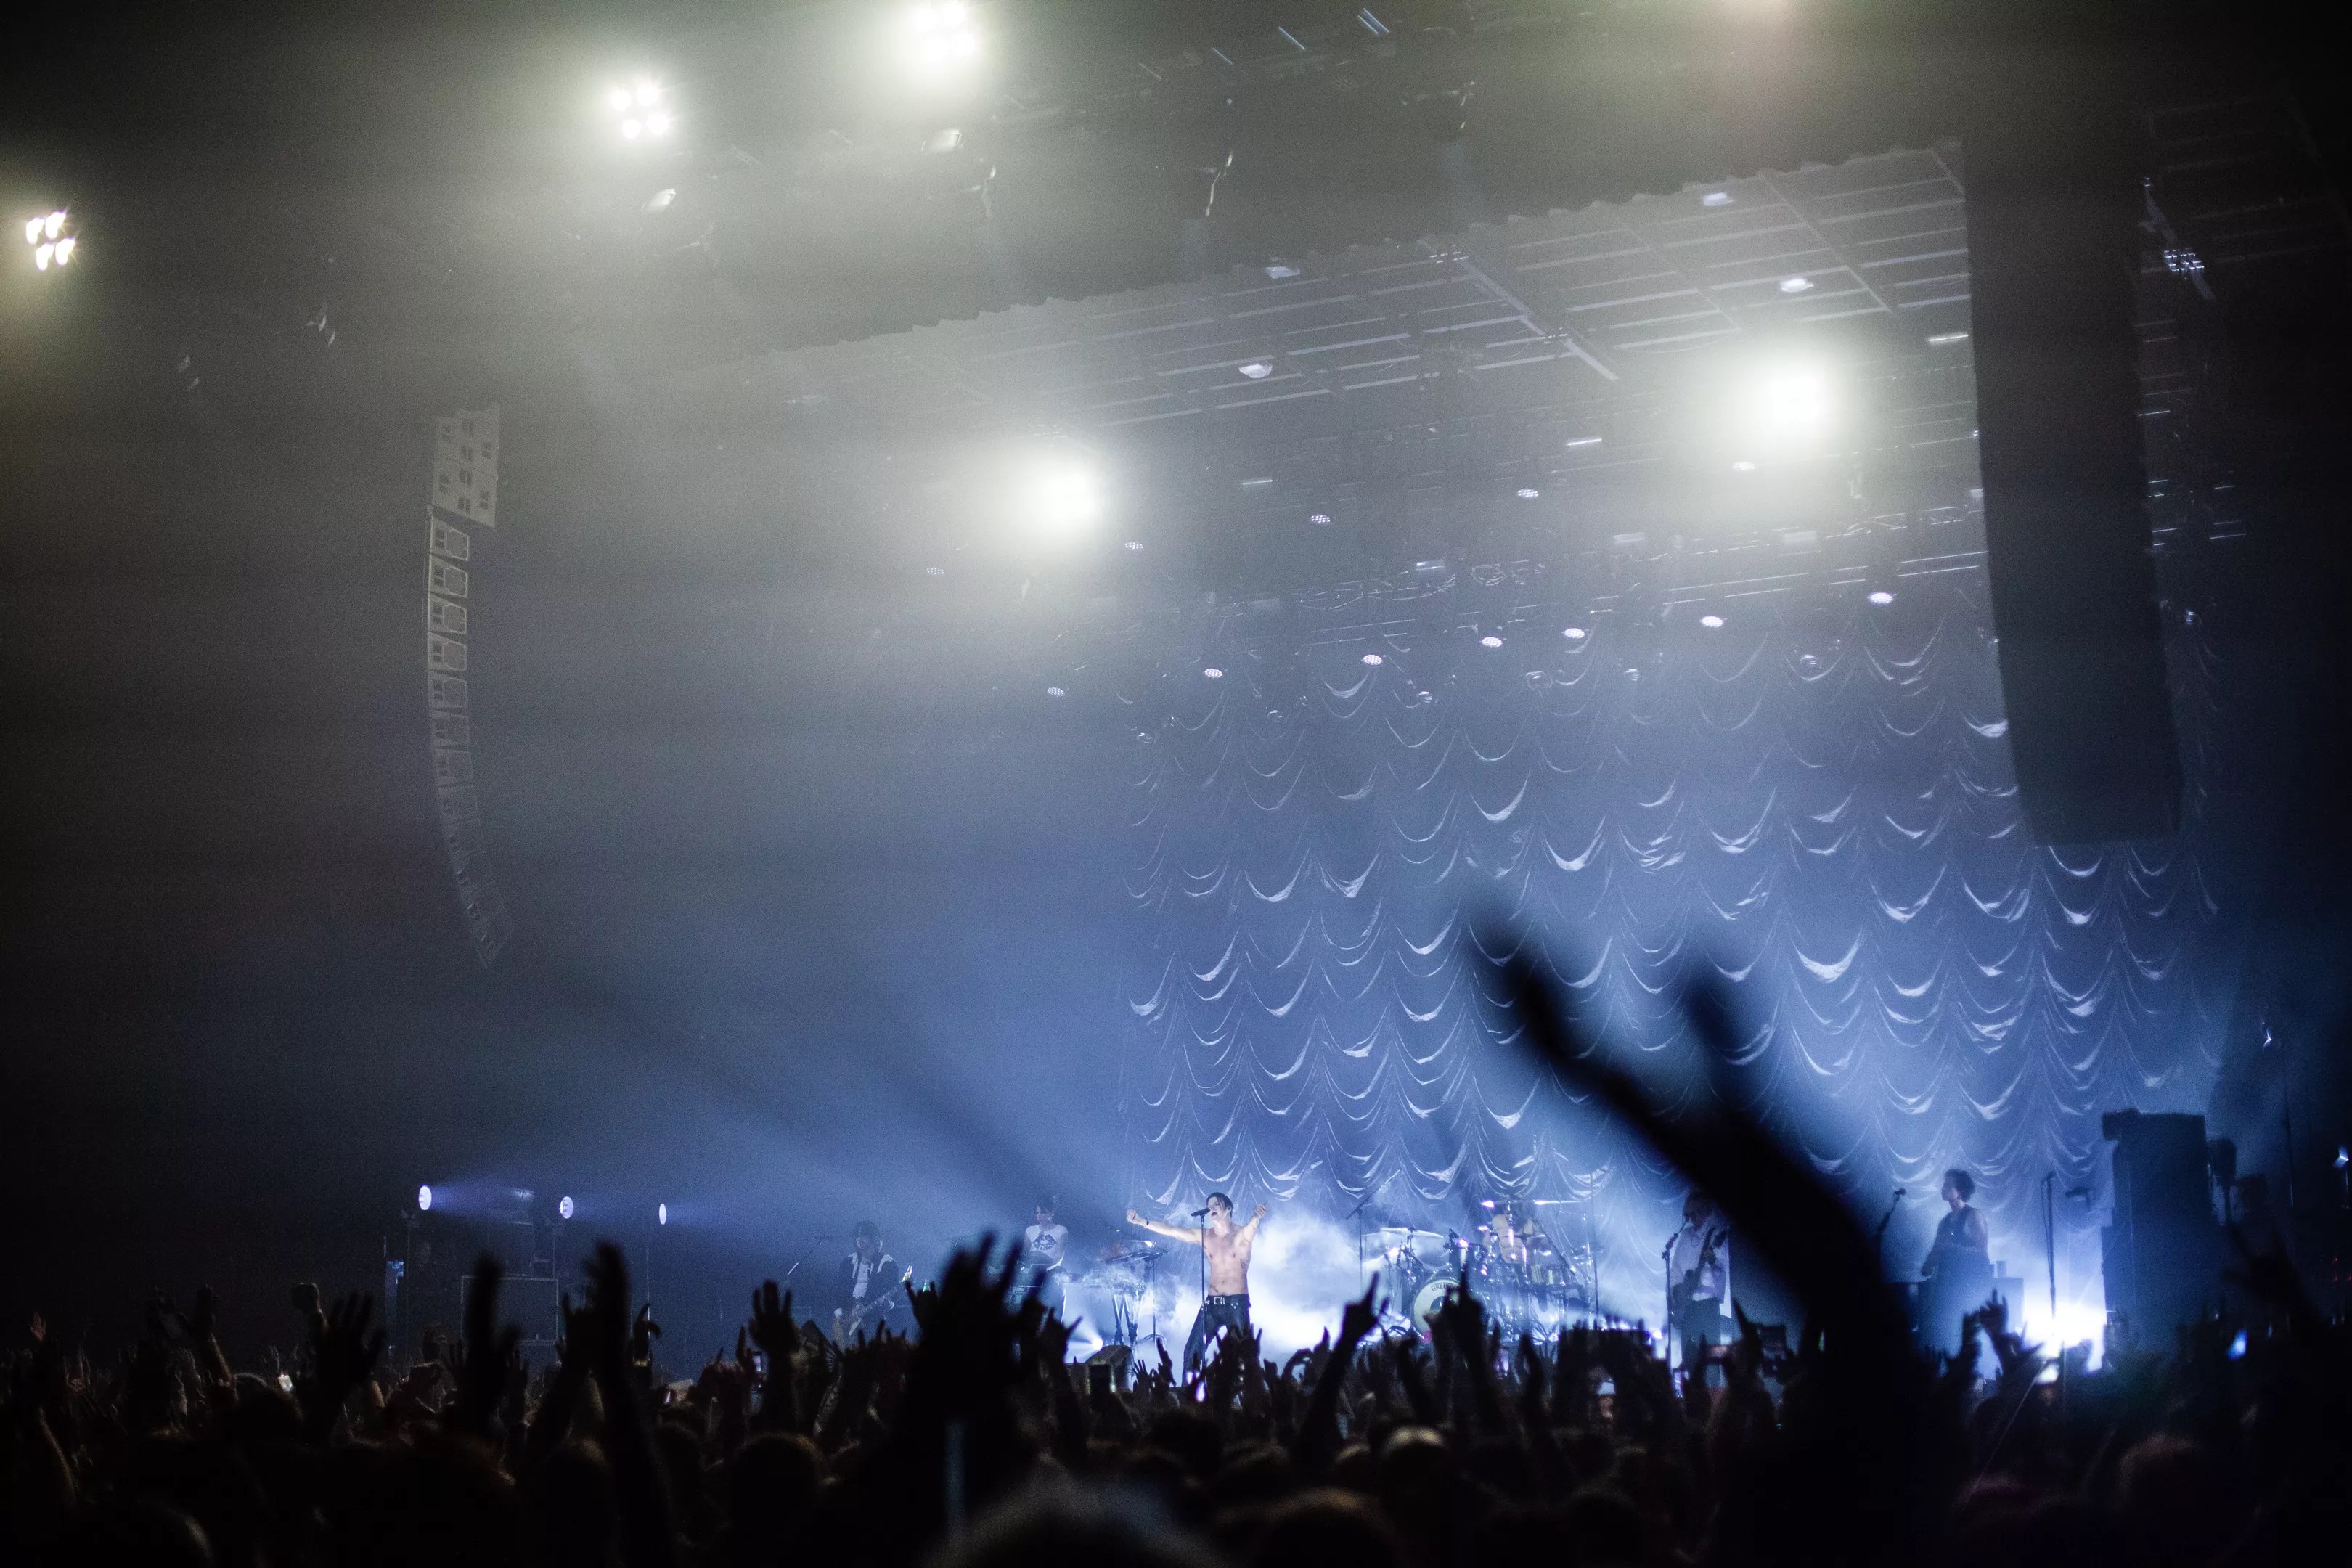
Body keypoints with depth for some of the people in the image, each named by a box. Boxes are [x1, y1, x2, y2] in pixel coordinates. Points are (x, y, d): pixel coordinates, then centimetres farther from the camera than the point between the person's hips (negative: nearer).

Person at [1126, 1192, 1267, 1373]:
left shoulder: (1243, 1234, -4)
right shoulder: (1204, 1236, 7)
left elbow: (1253, 1224, -26)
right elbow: (1171, 1231, 0)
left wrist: (1258, 1215, -50)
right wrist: (1142, 1221, -10)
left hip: (1237, 1304, -4)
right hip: (1211, 1303, 4)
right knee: (1192, 1351, -1)